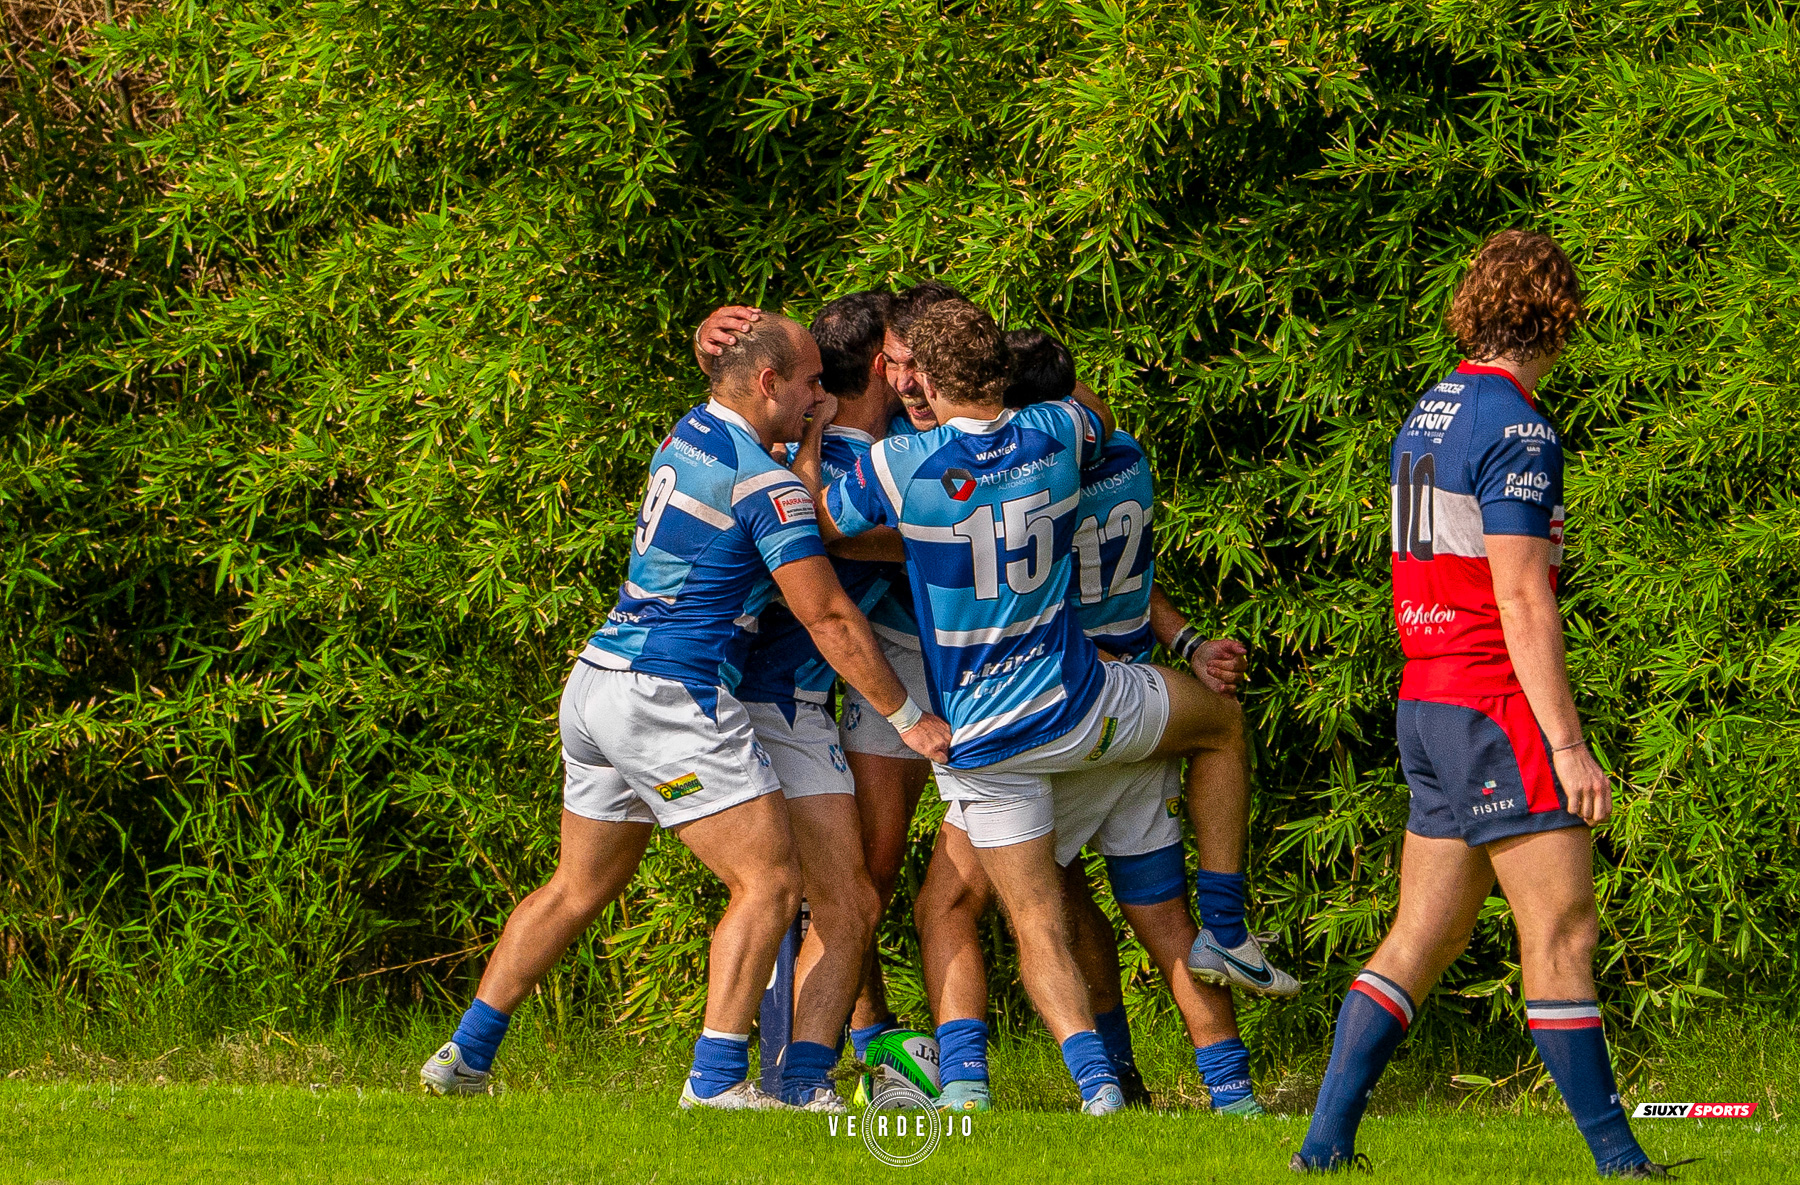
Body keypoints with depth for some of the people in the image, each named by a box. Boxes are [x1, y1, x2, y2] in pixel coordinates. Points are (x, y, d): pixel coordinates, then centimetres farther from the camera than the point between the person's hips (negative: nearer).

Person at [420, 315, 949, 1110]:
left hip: (598, 685, 9)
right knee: (770, 879, -6)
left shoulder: (688, 435, 12)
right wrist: (908, 718, -6)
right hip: (671, 697, -9)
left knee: (580, 889, 19)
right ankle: (717, 1080, -14)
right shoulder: (766, 484, -14)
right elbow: (828, 618, -13)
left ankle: (464, 1055, 19)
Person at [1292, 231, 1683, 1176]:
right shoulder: (1517, 431, -14)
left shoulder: (1426, 417, 15)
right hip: (1500, 708, -9)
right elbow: (1522, 600, -19)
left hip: (1429, 704, 9)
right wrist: (1568, 744, -19)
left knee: (1423, 938, 10)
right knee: (1563, 930, -6)